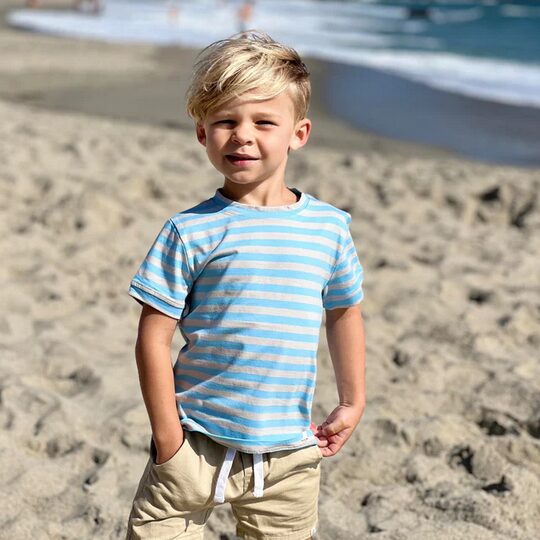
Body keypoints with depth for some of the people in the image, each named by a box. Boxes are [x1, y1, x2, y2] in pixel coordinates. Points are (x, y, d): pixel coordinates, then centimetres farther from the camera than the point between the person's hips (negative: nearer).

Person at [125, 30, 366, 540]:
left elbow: (344, 312, 16)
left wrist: (352, 402, 18)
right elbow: (153, 338, -8)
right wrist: (167, 437, -8)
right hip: (196, 445, -2)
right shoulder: (190, 232, -10)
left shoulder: (329, 227, 1)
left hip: (289, 453, 3)